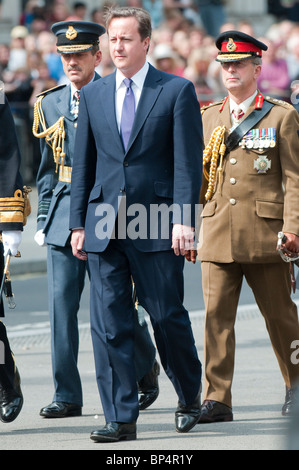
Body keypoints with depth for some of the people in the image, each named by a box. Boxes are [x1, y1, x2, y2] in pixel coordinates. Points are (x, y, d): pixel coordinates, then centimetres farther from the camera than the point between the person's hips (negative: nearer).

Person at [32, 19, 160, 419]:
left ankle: (146, 367, 29)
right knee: (61, 302, -3)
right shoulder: (50, 104, 11)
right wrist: (44, 217, 10)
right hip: (65, 210, 4)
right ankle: (67, 396, 0)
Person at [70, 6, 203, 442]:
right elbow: (83, 164, 14)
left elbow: (188, 161, -5)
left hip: (157, 226, -3)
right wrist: (78, 223, 9)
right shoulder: (93, 95, 12)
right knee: (108, 323, -2)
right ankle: (120, 418, 1)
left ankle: (190, 396, 26)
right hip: (104, 225, 3)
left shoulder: (178, 91, 0)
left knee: (167, 316, 3)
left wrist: (183, 218, -13)